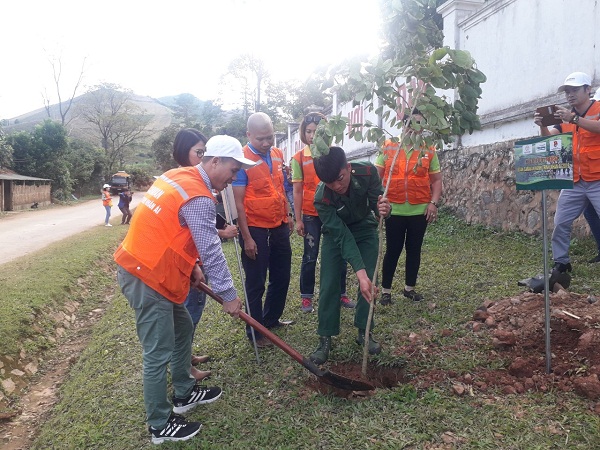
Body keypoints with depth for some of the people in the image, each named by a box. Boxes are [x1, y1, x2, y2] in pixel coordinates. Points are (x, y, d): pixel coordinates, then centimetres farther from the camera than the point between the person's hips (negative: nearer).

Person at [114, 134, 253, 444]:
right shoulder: (198, 198, -21)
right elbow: (211, 251, -19)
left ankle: (184, 394, 38)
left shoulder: (178, 176, 8)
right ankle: (160, 426, 18)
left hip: (144, 267, 10)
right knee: (159, 354, 2)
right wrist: (229, 295, -9)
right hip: (147, 279, -10)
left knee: (183, 329, 21)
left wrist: (191, 266, 13)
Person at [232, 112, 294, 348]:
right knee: (256, 283, 5)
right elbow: (238, 202, -16)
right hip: (256, 230, -7)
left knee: (282, 277, 18)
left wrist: (287, 216, 17)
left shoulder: (277, 154, 5)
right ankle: (256, 332, 20)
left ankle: (271, 319, 37)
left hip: (279, 227, 7)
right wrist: (246, 238, -18)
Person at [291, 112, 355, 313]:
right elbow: (297, 191, -2)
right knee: (310, 257, 6)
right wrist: (298, 219, -5)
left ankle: (341, 293, 25)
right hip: (311, 215, -1)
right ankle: (306, 297, 19)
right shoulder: (299, 158, -2)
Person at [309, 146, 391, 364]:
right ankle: (325, 339, 5)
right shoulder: (322, 199, -34)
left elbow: (377, 201, -18)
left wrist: (383, 209, -44)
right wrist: (360, 272, -40)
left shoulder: (367, 172, -30)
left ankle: (364, 332, 17)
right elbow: (343, 236, -34)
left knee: (369, 283, 0)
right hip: (336, 233, -2)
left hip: (365, 229, 2)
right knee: (329, 285, -7)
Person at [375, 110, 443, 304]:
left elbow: (436, 180, 7)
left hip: (420, 211, 2)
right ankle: (385, 290, 15)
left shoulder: (429, 151, 5)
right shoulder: (388, 147, 2)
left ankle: (409, 288, 26)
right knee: (393, 250, 4)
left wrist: (434, 203, -5)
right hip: (394, 210, -1)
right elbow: (377, 176, 4)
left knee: (414, 250, 11)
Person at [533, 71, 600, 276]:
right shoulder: (565, 116, 13)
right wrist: (542, 125, -17)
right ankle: (561, 262, 17)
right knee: (560, 224, 5)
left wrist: (574, 119, -35)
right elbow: (549, 138, 3)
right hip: (574, 182, 5)